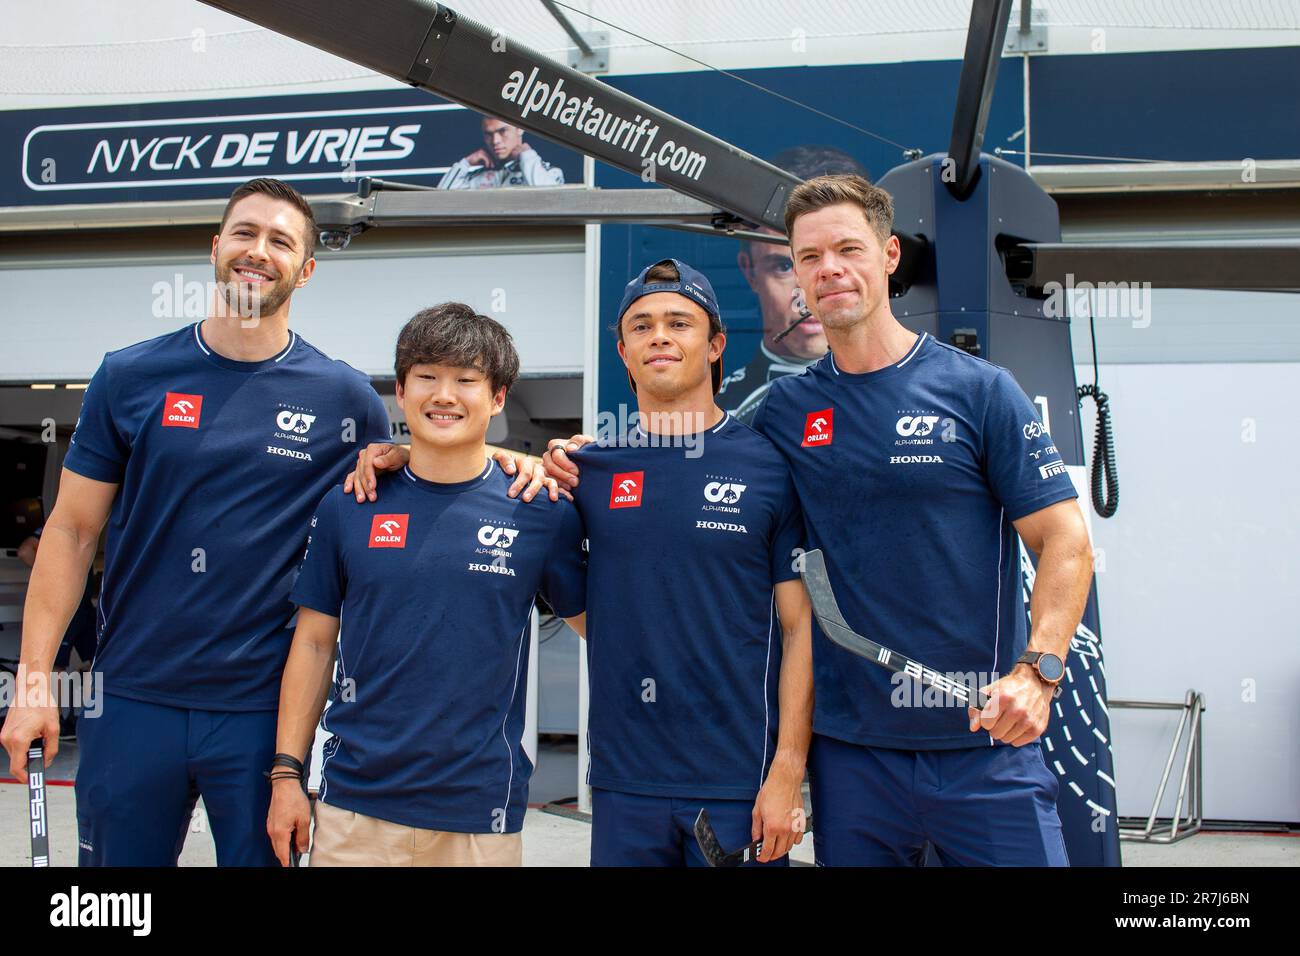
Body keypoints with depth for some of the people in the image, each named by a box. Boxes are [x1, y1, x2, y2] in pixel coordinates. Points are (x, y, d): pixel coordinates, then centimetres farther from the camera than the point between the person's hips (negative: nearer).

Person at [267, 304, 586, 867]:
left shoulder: (541, 514, -2)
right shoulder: (346, 506, 3)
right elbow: (314, 643, 8)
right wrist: (286, 774, 4)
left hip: (481, 808, -1)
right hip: (355, 803, 1)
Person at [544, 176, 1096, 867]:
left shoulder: (977, 389, -2)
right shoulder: (783, 409, 6)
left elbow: (1065, 541, -3)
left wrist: (1037, 670, -18)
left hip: (983, 739, -2)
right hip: (849, 742, 3)